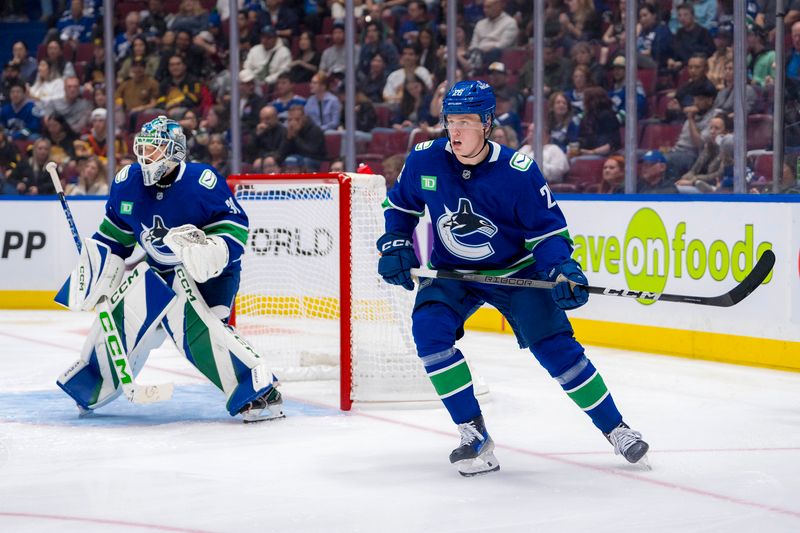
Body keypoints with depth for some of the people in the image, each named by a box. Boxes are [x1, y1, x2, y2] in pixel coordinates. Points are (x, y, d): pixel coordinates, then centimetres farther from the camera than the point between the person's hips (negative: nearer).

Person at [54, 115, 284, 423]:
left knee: (196, 326, -28)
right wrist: (94, 273, 6)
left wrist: (210, 250, -36)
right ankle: (90, 390, 28)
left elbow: (235, 227, -19)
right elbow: (113, 236, 10)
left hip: (208, 271, -7)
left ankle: (261, 392, -25)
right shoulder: (127, 183, -4)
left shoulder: (202, 182, -23)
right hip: (160, 271, 7)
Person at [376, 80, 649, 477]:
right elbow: (400, 205, 7)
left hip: (516, 271, -2)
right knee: (428, 328, -24)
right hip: (451, 273, 2)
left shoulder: (518, 172, -21)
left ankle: (615, 428, 9)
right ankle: (475, 436, -15)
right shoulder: (424, 161, -13)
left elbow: (548, 229, -13)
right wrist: (394, 245, -7)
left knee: (553, 345, -11)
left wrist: (561, 271, -29)